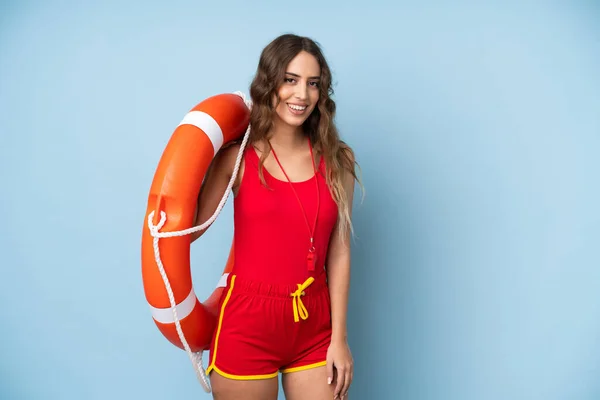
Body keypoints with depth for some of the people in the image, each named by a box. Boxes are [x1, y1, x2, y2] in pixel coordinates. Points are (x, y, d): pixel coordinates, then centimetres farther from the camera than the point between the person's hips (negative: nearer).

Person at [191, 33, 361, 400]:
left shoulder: (336, 160, 1)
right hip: (248, 323, -2)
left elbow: (339, 253, 0)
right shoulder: (237, 157, -4)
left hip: (315, 327, 2)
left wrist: (339, 337, -2)